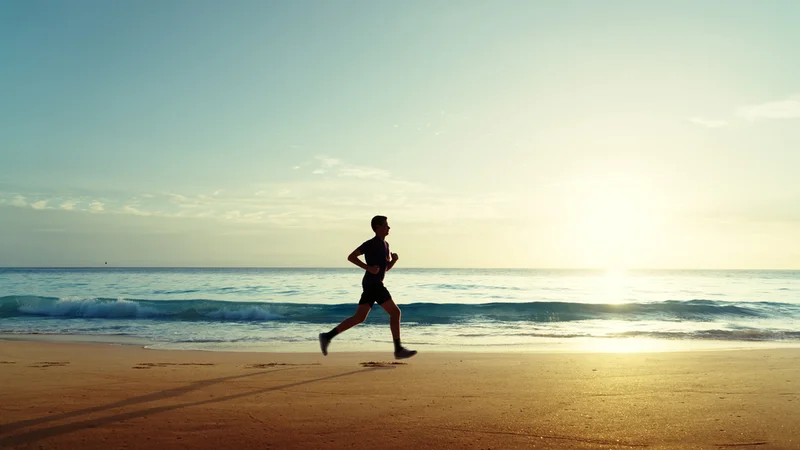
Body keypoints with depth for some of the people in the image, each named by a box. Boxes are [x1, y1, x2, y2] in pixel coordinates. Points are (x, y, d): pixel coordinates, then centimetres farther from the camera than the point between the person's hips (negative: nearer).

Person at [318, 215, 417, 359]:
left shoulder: (385, 245, 20)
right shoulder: (371, 244, -7)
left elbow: (387, 268, 25)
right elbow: (351, 257, -9)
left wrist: (394, 259, 4)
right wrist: (368, 267, -18)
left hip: (374, 285, 9)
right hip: (373, 283, -9)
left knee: (359, 318, 6)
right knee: (395, 312, -8)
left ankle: (328, 336, 6)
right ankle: (398, 349, -5)